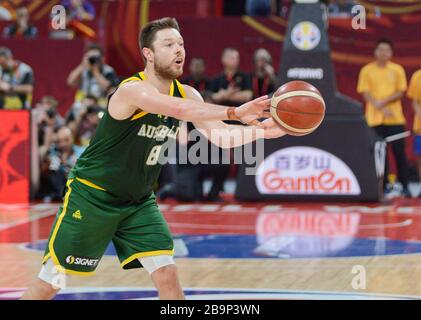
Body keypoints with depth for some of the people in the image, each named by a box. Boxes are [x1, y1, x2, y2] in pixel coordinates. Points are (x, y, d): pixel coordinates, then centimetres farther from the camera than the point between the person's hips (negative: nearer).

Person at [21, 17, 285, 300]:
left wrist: (263, 130, -25)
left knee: (167, 275, -7)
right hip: (93, 196, -6)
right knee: (50, 283, -1)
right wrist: (234, 112, -48)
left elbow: (222, 136, -7)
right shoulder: (133, 89, -25)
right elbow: (180, 110, -43)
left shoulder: (186, 94, -2)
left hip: (139, 202, 6)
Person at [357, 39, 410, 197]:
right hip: (375, 119, 0)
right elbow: (365, 94, -1)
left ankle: (404, 185, 5)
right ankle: (383, 185, 5)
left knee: (399, 152, -1)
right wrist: (381, 108, -13)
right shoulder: (367, 70, 4)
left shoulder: (397, 70, 7)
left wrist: (384, 101, -14)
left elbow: (400, 92, 1)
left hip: (395, 119, 0)